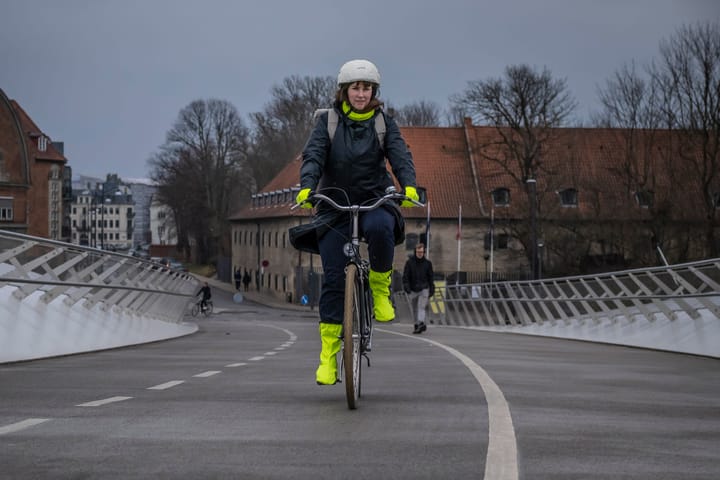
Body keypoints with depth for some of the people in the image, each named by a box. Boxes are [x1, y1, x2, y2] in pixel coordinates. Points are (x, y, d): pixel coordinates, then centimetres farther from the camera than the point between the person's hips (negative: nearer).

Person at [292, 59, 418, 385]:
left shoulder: (383, 123, 4)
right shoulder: (328, 121, 3)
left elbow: (400, 155, -10)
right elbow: (313, 155, -10)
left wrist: (408, 187, -30)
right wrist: (306, 187, -30)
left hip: (373, 201, 0)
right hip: (335, 206, 0)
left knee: (380, 227, -37)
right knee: (333, 279, -7)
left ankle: (380, 285, -11)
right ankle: (328, 353, -2)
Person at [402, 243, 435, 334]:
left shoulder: (427, 263, 5)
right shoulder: (410, 262, 1)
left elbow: (430, 277, 10)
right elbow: (405, 276, -1)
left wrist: (432, 290, 7)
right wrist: (406, 286, -13)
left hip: (424, 289, -1)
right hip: (413, 290, 1)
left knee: (421, 307, -14)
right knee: (415, 309, 4)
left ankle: (420, 324, -24)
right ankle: (417, 325, 14)